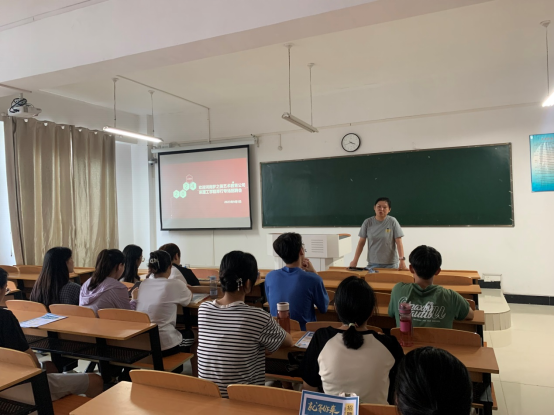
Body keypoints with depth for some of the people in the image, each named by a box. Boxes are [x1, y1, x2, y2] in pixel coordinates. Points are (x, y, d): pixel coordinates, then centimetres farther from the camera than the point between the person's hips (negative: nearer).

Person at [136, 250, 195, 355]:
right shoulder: (176, 285, -12)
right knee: (190, 335, 27)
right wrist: (184, 288, 30)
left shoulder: (143, 284, 1)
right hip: (164, 346, -5)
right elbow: (189, 299, 9)